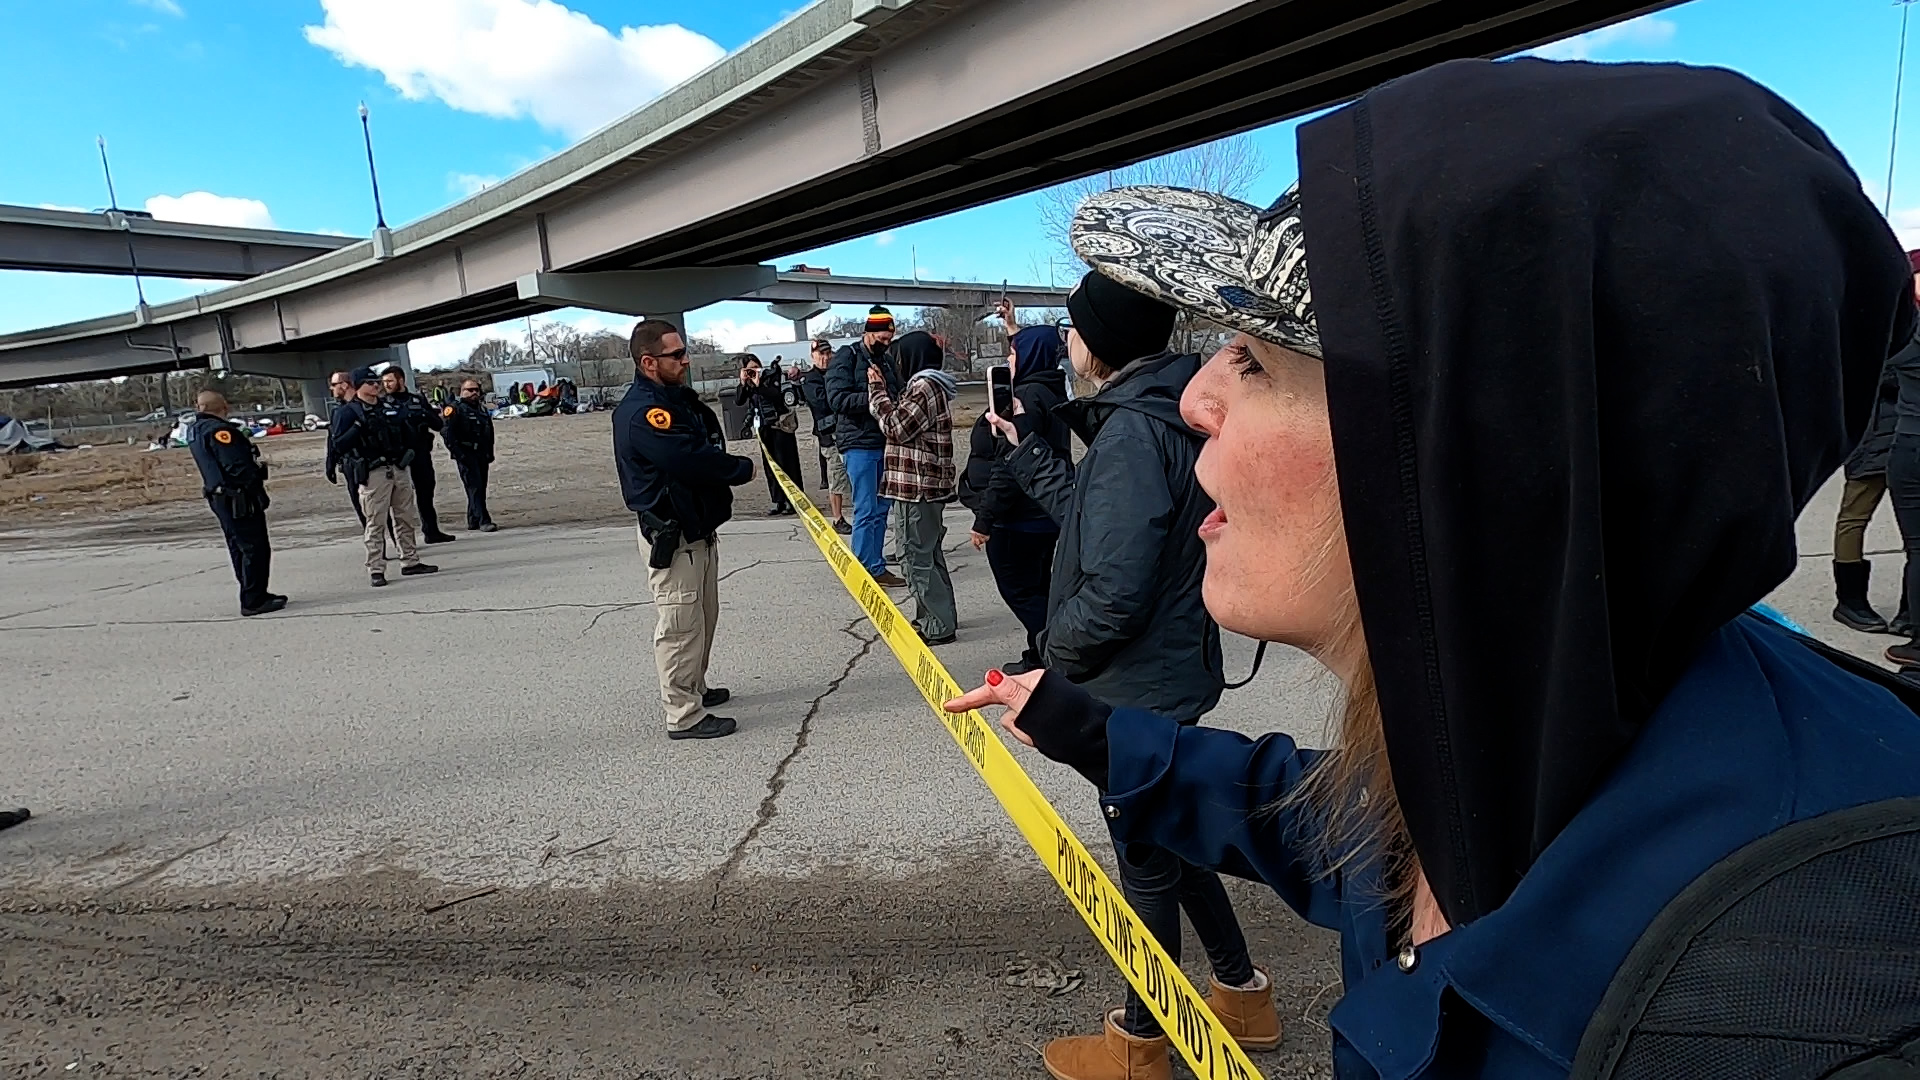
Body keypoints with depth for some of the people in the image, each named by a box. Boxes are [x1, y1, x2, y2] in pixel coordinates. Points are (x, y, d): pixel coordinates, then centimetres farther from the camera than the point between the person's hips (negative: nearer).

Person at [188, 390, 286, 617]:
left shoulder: (194, 431, 13)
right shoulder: (218, 429, -18)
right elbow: (237, 466, -24)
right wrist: (257, 484, -11)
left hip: (220, 498, 10)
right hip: (239, 500, -10)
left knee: (240, 549, 16)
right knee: (256, 549, -5)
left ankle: (254, 595, 24)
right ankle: (253, 600, -3)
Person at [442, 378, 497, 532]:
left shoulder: (483, 409, 19)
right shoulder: (455, 409, -4)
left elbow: (490, 433, 26)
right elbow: (447, 432, -12)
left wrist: (490, 453, 18)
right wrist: (458, 453, -18)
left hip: (481, 455, 7)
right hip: (466, 455, -7)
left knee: (480, 488, 9)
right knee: (474, 487, -12)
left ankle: (473, 521, 19)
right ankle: (483, 521, -16)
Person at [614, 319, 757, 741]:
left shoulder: (681, 398, 12)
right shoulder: (642, 412, -20)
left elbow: (711, 446, 15)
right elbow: (690, 461, -29)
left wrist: (724, 468, -8)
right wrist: (743, 468, -13)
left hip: (699, 528, 10)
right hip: (671, 537, -10)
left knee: (703, 616, 21)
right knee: (680, 624, -4)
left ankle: (695, 688, 37)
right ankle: (684, 715, 4)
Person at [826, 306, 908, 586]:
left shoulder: (886, 361, 16)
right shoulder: (847, 357, -5)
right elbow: (837, 398, -16)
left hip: (884, 442, 7)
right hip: (859, 444, -7)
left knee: (881, 508, 10)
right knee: (866, 510, -6)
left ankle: (874, 565, 18)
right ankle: (871, 569, 0)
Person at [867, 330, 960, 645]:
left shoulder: (924, 387, -15)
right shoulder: (929, 385, 17)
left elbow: (896, 427, -17)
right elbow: (902, 420, 17)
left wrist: (877, 391, -7)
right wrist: (880, 391, 12)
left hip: (917, 488, -11)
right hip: (926, 486, 11)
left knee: (916, 557, -6)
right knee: (928, 555, 19)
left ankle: (938, 626, -1)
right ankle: (938, 616, 29)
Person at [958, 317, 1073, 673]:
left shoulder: (1026, 398, -21)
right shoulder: (1051, 391, 9)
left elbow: (1009, 467, -25)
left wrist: (984, 519, -21)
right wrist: (1014, 327, 45)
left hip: (1017, 517, -10)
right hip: (1044, 513, 10)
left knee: (1018, 588, -1)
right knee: (1037, 586, 17)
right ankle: (1041, 655, 27)